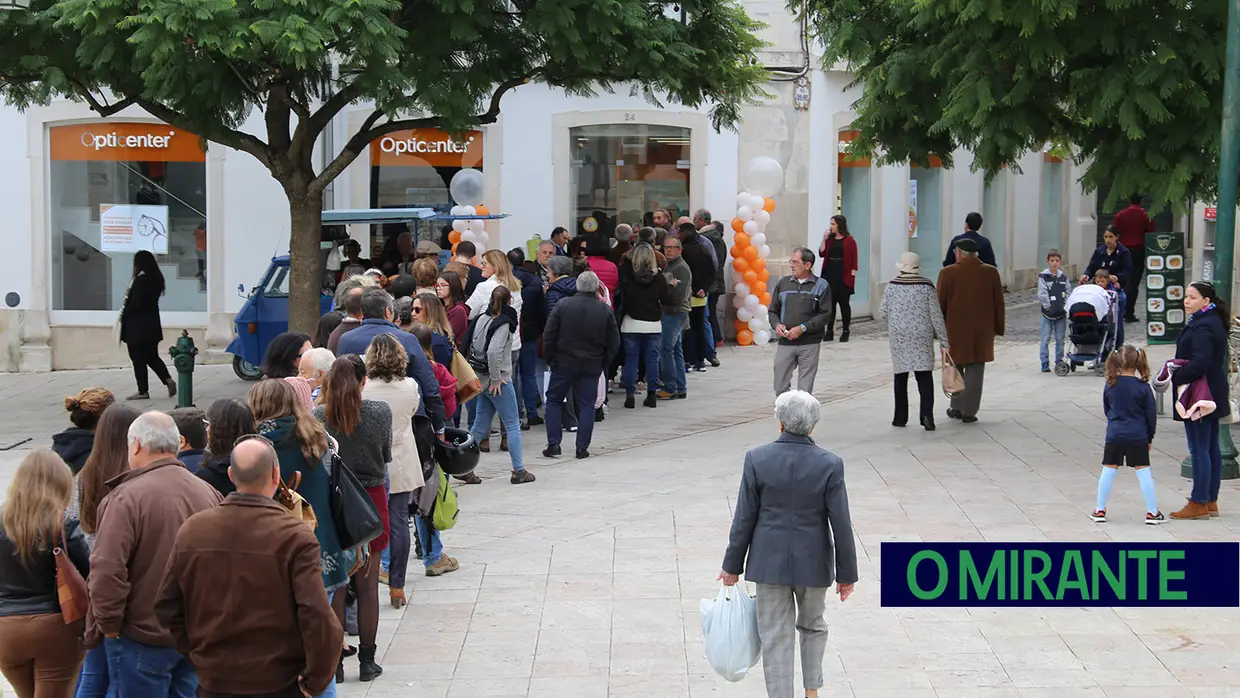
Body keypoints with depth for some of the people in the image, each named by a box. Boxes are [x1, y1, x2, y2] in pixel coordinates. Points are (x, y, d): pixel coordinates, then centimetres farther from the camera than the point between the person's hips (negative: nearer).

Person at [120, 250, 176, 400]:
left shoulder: (140, 280, -19)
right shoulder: (156, 279, 8)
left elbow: (136, 303, -21)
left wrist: (124, 313, -3)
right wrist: (127, 309, 11)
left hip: (138, 326, -8)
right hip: (151, 324, 8)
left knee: (138, 359, 1)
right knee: (152, 356, 16)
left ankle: (143, 391, 5)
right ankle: (168, 380, 1)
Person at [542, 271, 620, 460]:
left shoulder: (563, 305, -8)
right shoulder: (605, 311, -3)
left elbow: (548, 337, -6)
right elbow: (614, 343, 2)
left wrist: (550, 359, 6)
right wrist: (603, 363, 12)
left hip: (564, 362, -1)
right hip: (592, 365, 1)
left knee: (553, 400, 11)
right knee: (587, 405, 8)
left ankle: (553, 444, 4)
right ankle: (582, 448, 4)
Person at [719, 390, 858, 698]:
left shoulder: (757, 459, -12)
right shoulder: (830, 464, -13)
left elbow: (744, 518, -6)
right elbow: (841, 525, -9)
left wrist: (732, 565, 5)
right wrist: (846, 573, 2)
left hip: (769, 561, -1)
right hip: (813, 562, 1)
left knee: (775, 637, 7)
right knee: (813, 626, 24)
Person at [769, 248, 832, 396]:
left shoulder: (821, 285, 0)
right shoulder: (783, 283, 10)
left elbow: (825, 314, -6)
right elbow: (772, 310, 15)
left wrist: (802, 328, -15)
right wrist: (777, 325, -7)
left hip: (810, 344, -3)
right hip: (785, 343, 3)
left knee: (805, 391, 1)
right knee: (780, 387, 2)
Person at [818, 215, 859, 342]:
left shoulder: (849, 240, -4)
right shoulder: (830, 239, 11)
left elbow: (853, 260, -6)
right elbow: (822, 254, 4)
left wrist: (852, 275, -12)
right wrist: (824, 239, -3)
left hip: (843, 276, -4)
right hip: (829, 274, 4)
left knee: (844, 303, 2)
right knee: (830, 303, 5)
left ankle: (845, 331, 10)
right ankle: (829, 331, 9)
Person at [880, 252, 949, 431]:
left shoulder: (892, 286, -4)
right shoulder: (927, 286, -5)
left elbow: (883, 312, 2)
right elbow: (936, 315, -3)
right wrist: (943, 341, 2)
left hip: (898, 335, 1)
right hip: (922, 336, -1)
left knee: (901, 376, 11)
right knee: (924, 376, 0)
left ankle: (900, 417, 16)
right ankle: (926, 414, -15)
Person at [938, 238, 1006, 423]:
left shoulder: (947, 273, -8)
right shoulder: (991, 272, 0)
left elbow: (940, 304, -4)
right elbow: (998, 303, 4)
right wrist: (998, 328, 13)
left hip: (955, 329, -1)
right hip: (982, 331, 1)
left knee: (956, 368, 15)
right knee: (974, 370, 4)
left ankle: (957, 407, 18)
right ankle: (969, 411, 4)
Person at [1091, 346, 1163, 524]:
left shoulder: (1110, 385, -4)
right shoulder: (1143, 387, -10)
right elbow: (1151, 414, -3)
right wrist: (1150, 438, 9)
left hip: (1114, 435, 2)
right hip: (1138, 436, -2)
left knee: (1109, 470, 9)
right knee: (1143, 471, 4)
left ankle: (1100, 510, 15)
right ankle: (1152, 512, 8)